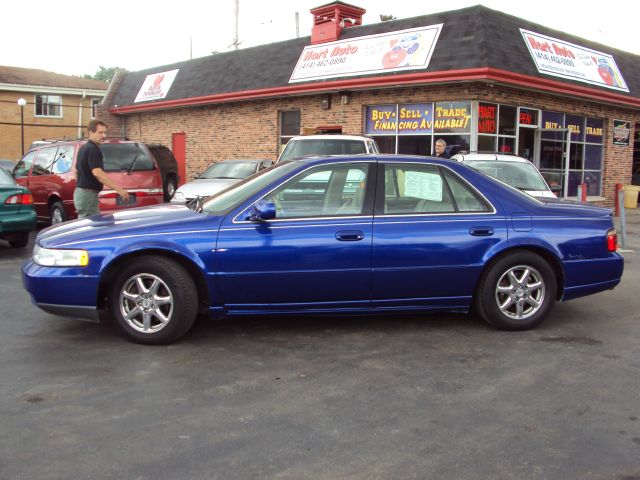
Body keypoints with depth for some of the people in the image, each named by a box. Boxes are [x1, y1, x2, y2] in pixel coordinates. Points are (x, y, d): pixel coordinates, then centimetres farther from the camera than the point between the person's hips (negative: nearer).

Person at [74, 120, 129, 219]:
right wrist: (119, 189, -37)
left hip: (81, 192, 10)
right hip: (88, 194, -10)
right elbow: (97, 173, -30)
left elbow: (77, 171, 23)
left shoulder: (84, 148, 15)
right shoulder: (93, 150, -17)